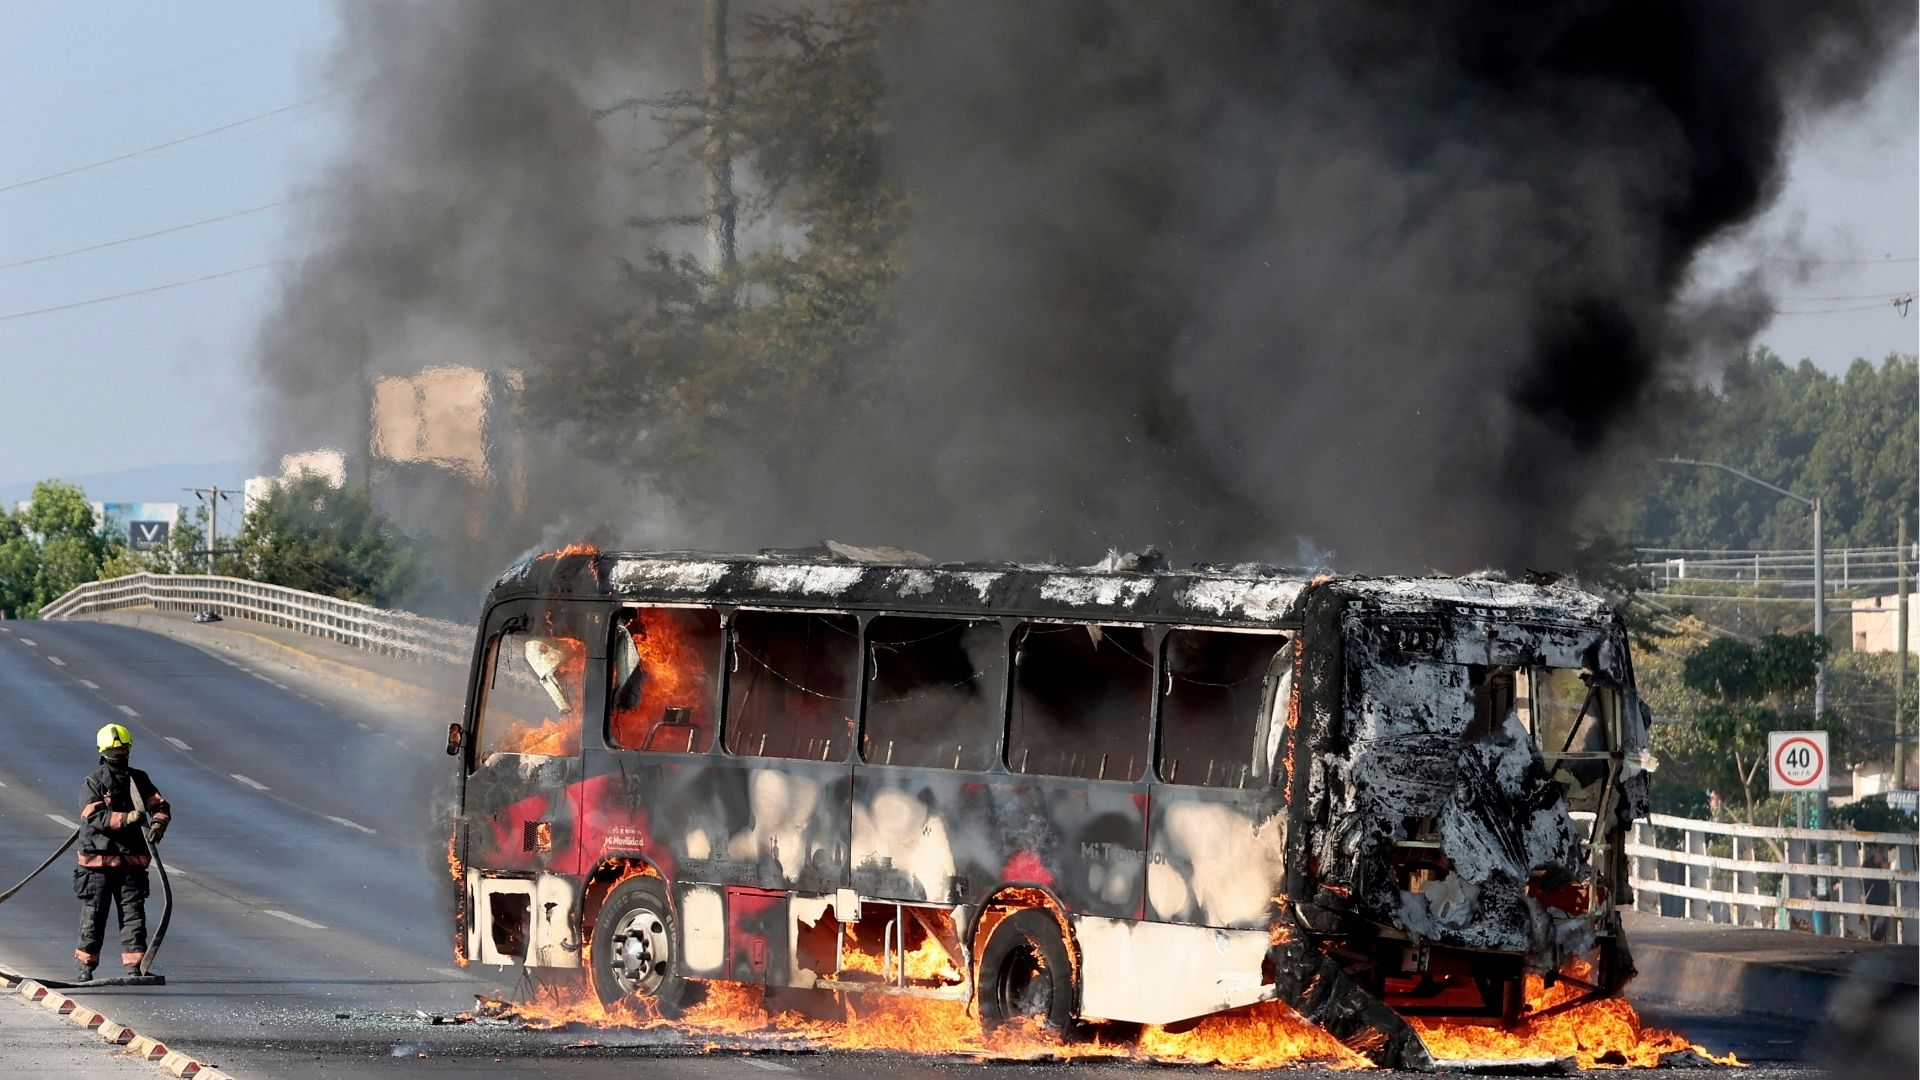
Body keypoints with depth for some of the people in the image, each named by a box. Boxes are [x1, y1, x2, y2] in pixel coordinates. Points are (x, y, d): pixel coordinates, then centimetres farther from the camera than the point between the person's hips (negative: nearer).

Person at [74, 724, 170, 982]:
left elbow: (160, 805, 8)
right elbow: (93, 816, -16)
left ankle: (133, 966, 0)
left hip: (131, 861, 3)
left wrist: (158, 823, -14)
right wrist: (125, 819, -27)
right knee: (94, 914, 2)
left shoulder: (139, 779, 10)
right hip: (99, 859, -3)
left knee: (133, 913, -2)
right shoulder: (94, 782, -3)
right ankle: (86, 966, 13)